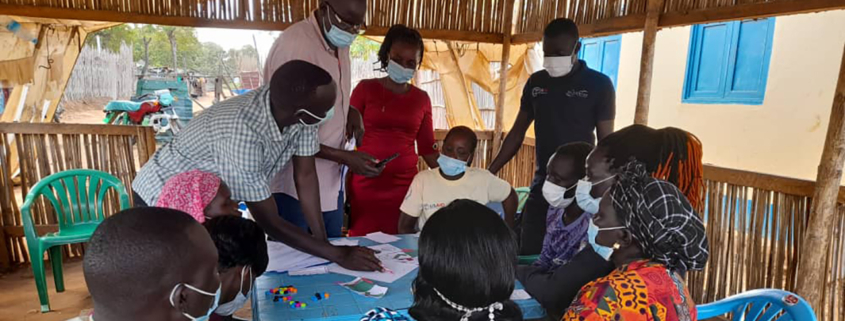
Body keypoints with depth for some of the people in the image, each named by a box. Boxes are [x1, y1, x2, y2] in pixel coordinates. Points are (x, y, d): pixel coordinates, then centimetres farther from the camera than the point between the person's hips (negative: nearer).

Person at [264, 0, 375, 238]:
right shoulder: (294, 44, -21)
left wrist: (351, 111, -3)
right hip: (294, 185, -7)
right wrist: (344, 157, -23)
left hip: (331, 181, 8)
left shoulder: (340, 44, 4)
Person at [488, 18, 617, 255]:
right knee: (527, 255, 6)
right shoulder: (536, 82, 7)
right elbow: (517, 132, 11)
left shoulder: (598, 85, -5)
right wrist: (489, 173, 5)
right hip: (542, 185, 4)